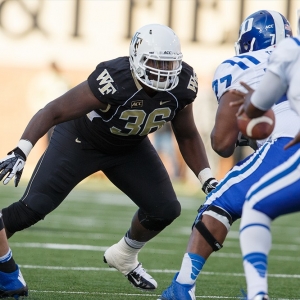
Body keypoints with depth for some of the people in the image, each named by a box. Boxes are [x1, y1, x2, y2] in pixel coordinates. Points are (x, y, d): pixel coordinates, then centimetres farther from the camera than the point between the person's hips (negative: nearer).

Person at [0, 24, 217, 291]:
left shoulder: (181, 86, -22)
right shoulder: (114, 82, -38)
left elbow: (187, 136, -2)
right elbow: (52, 112, -35)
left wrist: (208, 180, -10)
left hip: (129, 147, 5)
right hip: (80, 141, -5)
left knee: (165, 209, -3)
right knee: (34, 208, -16)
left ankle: (124, 257, 25)